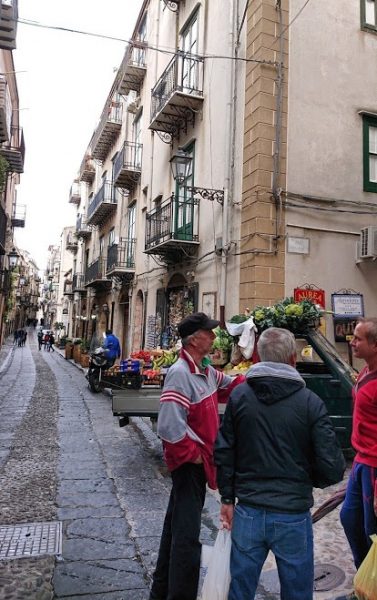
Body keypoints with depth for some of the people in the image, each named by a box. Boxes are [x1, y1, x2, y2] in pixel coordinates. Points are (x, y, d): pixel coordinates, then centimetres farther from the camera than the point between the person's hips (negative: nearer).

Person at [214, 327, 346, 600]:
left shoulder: (239, 395, -5)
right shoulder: (310, 402, -13)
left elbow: (223, 451, -1)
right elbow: (332, 469, -12)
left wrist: (227, 498, 9)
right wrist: (308, 481, 8)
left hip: (247, 513, 2)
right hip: (293, 516, -2)